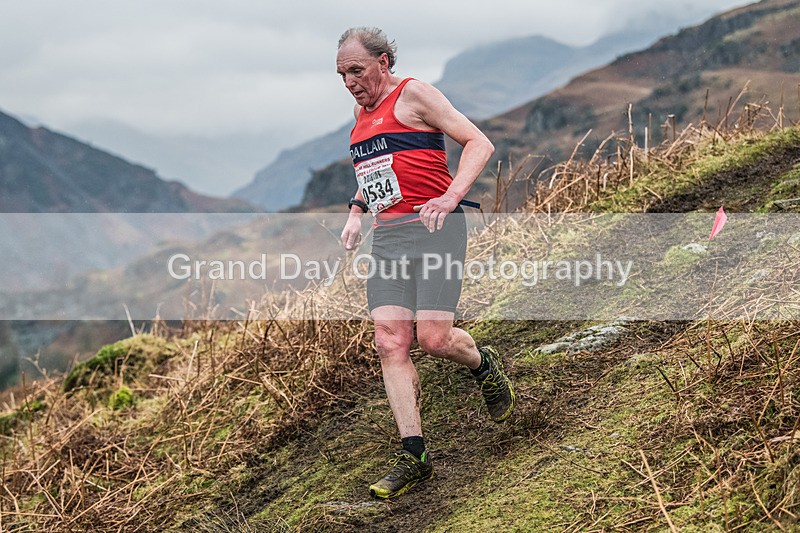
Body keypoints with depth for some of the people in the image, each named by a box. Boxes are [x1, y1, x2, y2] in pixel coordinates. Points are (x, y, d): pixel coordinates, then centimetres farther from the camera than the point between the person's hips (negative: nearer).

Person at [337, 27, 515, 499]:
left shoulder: (413, 94, -4)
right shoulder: (362, 112, 19)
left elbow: (479, 143, -9)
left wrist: (451, 197, -23)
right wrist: (357, 211, 17)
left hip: (434, 228, -7)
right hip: (388, 238, 7)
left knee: (434, 338, -14)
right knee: (391, 343, -5)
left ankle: (483, 365, 22)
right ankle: (414, 456, -2)